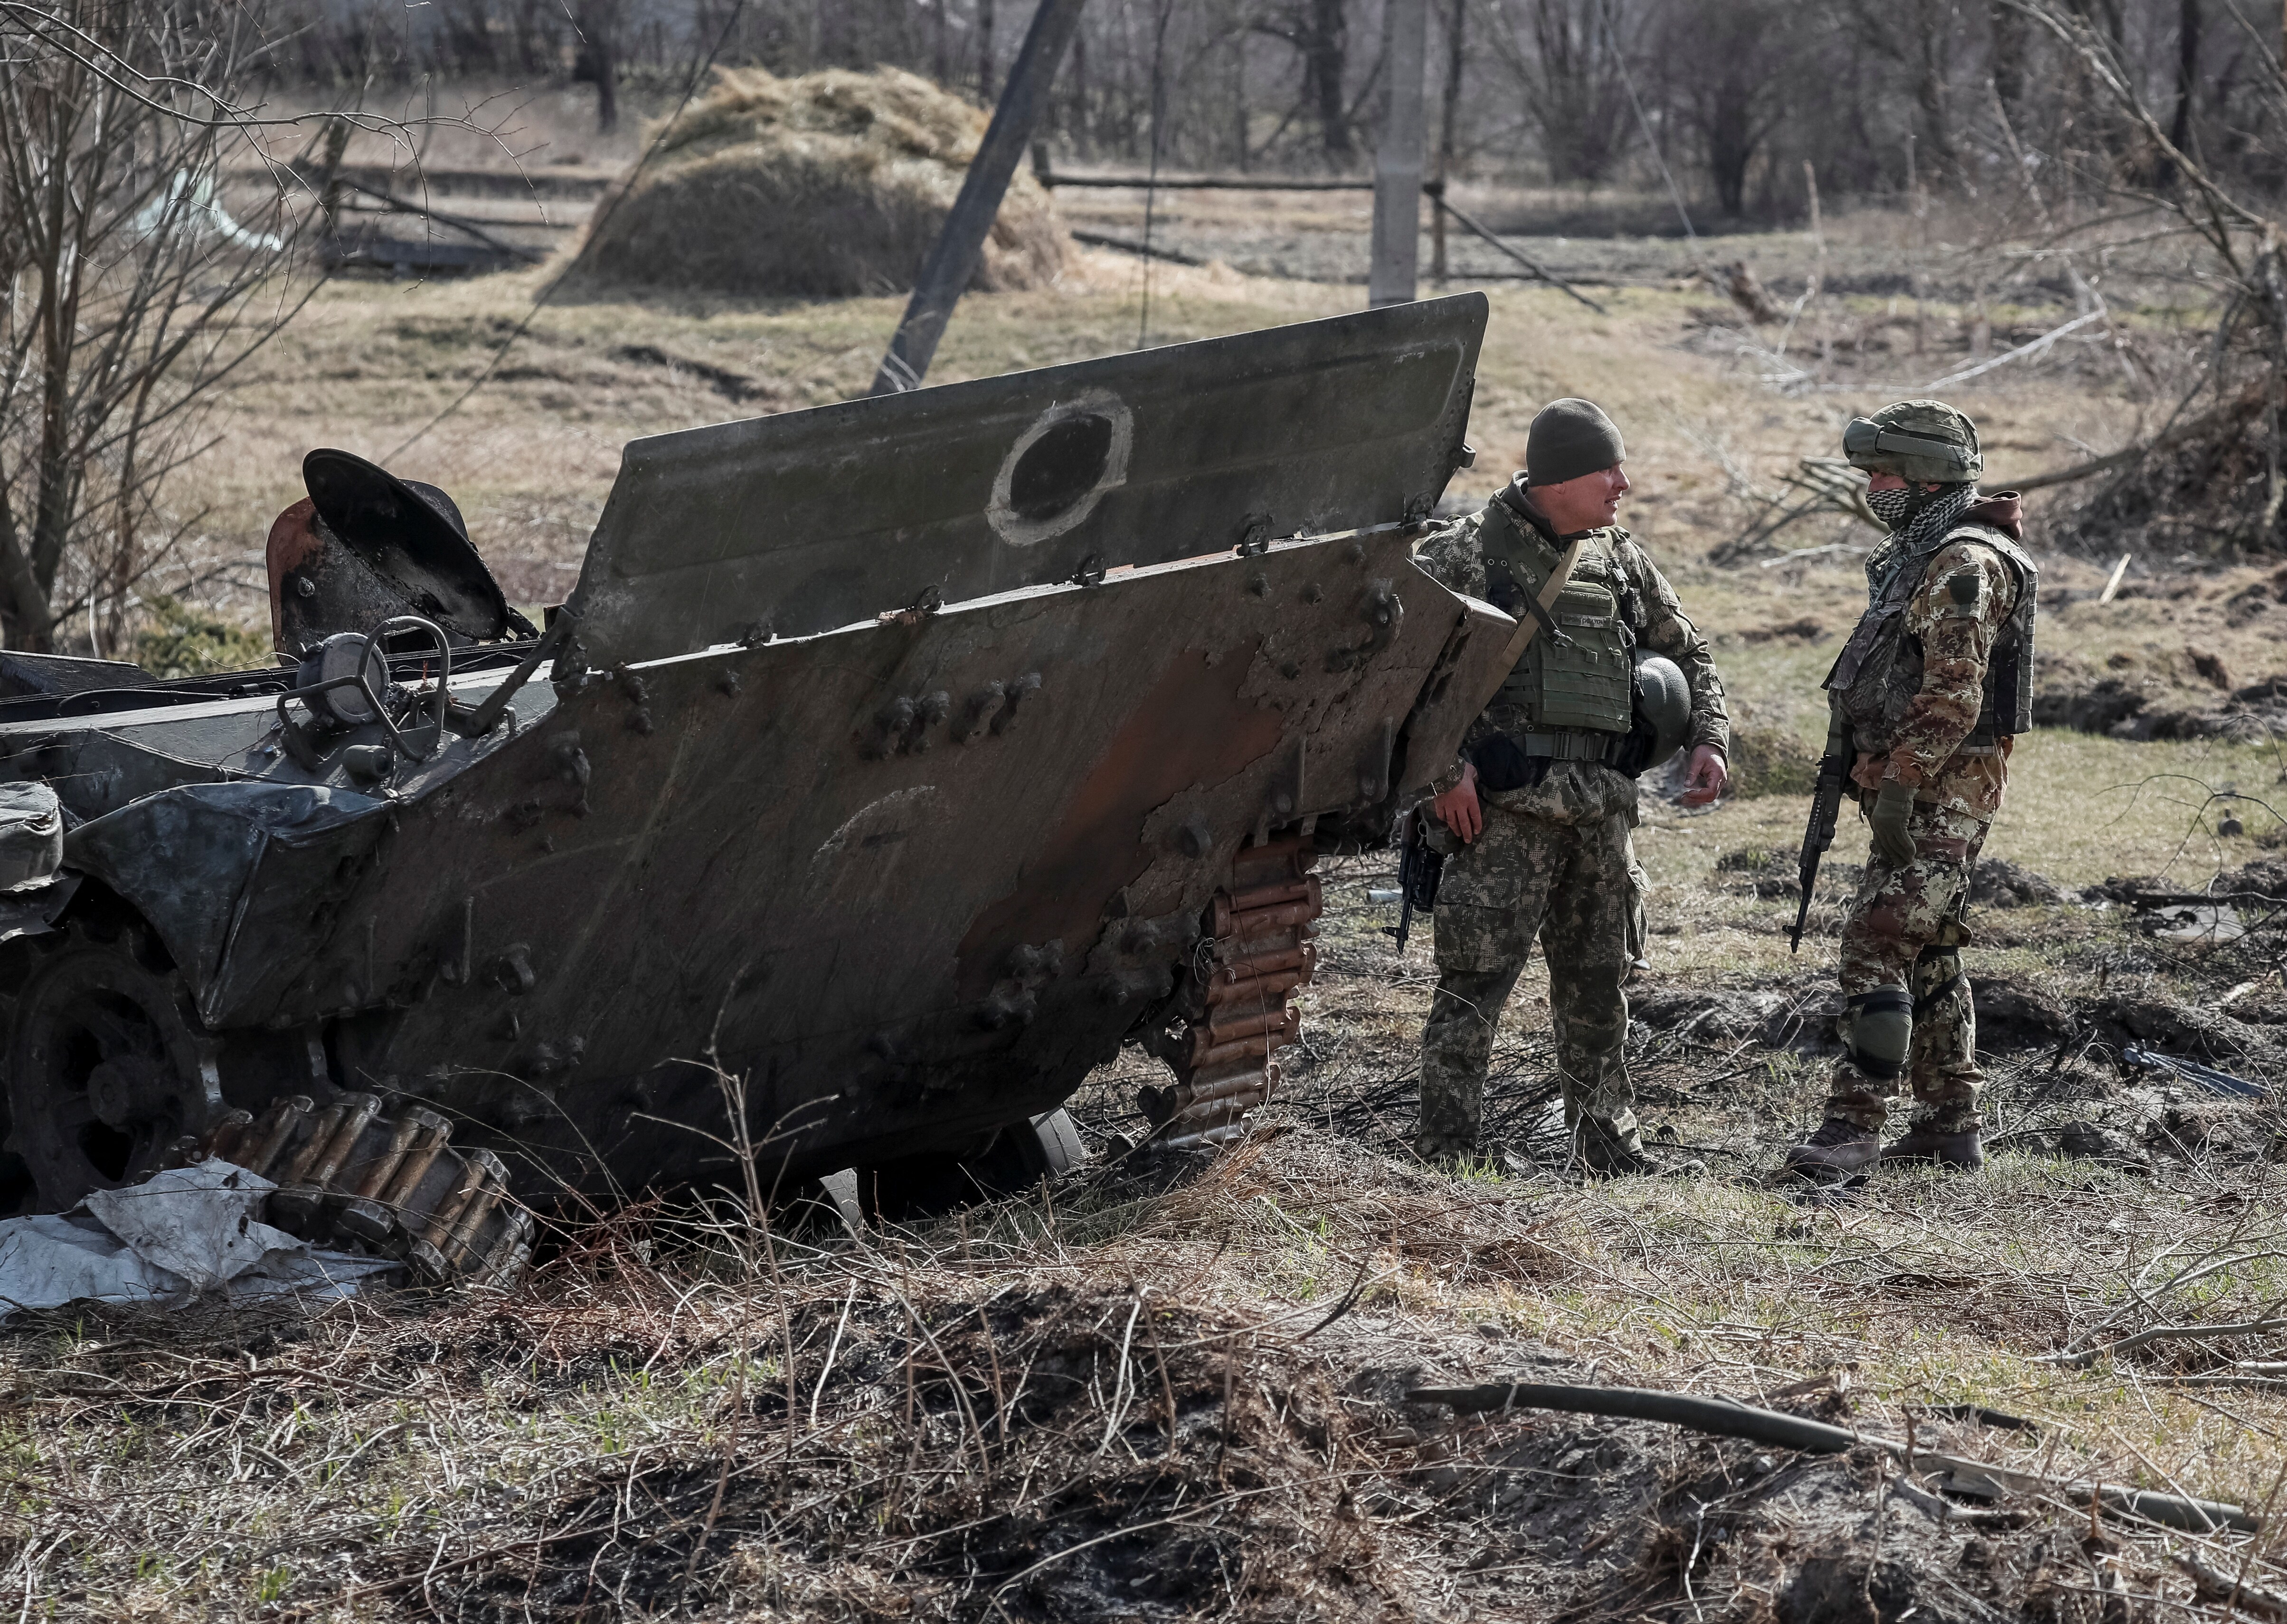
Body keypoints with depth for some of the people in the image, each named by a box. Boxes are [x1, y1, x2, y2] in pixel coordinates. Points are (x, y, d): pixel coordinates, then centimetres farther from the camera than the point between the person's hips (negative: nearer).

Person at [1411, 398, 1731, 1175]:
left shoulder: (1619, 558, 14)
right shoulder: (1467, 554, -6)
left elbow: (1685, 653, 24)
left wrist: (1708, 739, 8)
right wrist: (1444, 768, -17)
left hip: (1602, 808, 6)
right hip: (1505, 806, -6)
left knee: (1598, 984, 13)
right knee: (1477, 981, -8)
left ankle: (1611, 1150, 23)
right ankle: (1444, 1153, -5)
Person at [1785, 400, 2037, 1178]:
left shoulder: (1965, 563, -16)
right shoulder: (1912, 555, 17)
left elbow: (1953, 695, -23)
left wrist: (1898, 783, -25)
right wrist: (1866, 772, 19)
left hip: (1943, 792, -11)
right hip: (1913, 789, 11)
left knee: (1877, 943, -16)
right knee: (1926, 954, 14)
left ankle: (1854, 1122, -19)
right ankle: (1949, 1126, 20)